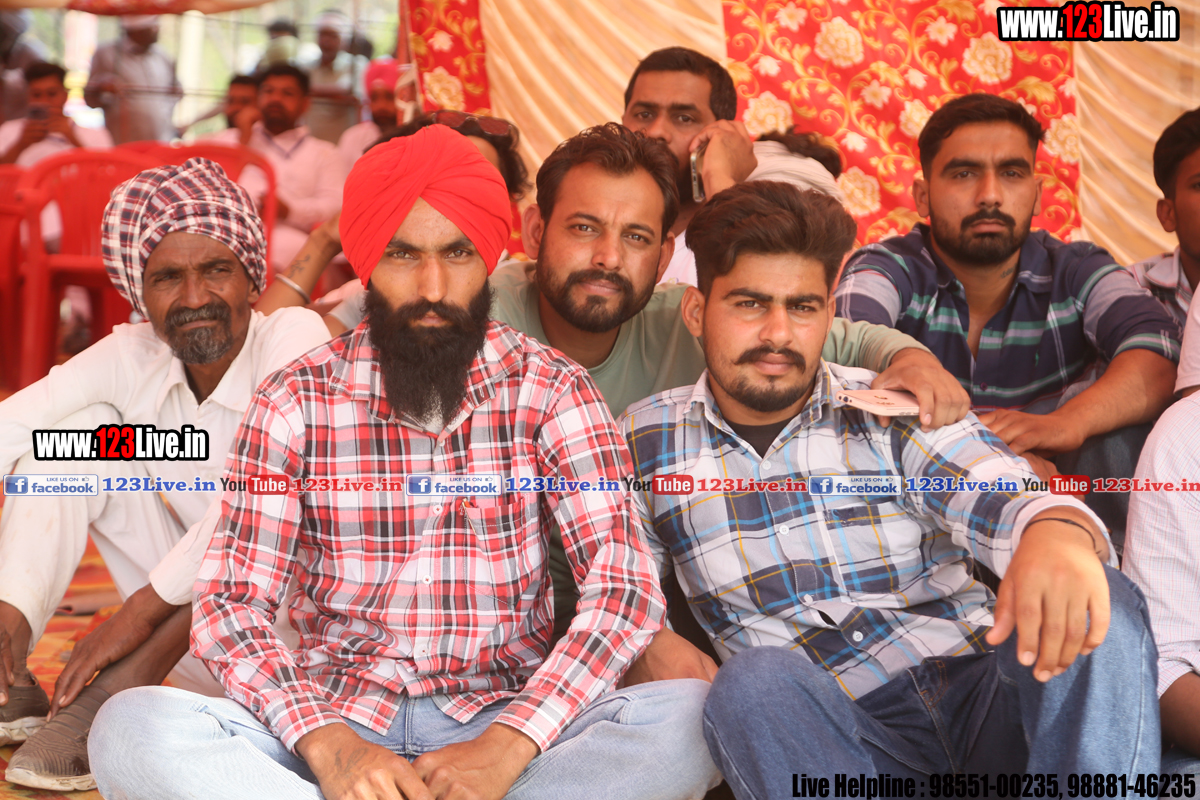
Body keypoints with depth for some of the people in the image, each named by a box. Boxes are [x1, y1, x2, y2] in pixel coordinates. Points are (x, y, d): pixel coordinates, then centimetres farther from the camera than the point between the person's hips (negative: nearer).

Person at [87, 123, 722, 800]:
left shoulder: (550, 389, -1)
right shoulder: (297, 402, 0)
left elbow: (626, 587, -10)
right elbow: (230, 606, -5)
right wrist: (328, 744, -24)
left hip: (505, 718, 1)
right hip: (337, 719, 0)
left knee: (698, 721, -29)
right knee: (131, 729, -26)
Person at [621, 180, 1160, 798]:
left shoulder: (895, 413, 6)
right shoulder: (645, 441, 11)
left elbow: (1005, 500, -11)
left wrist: (1057, 536, -37)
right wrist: (651, 646, -8)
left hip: (978, 695, 1)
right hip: (832, 731, 0)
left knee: (1098, 606, -28)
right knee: (756, 681, -35)